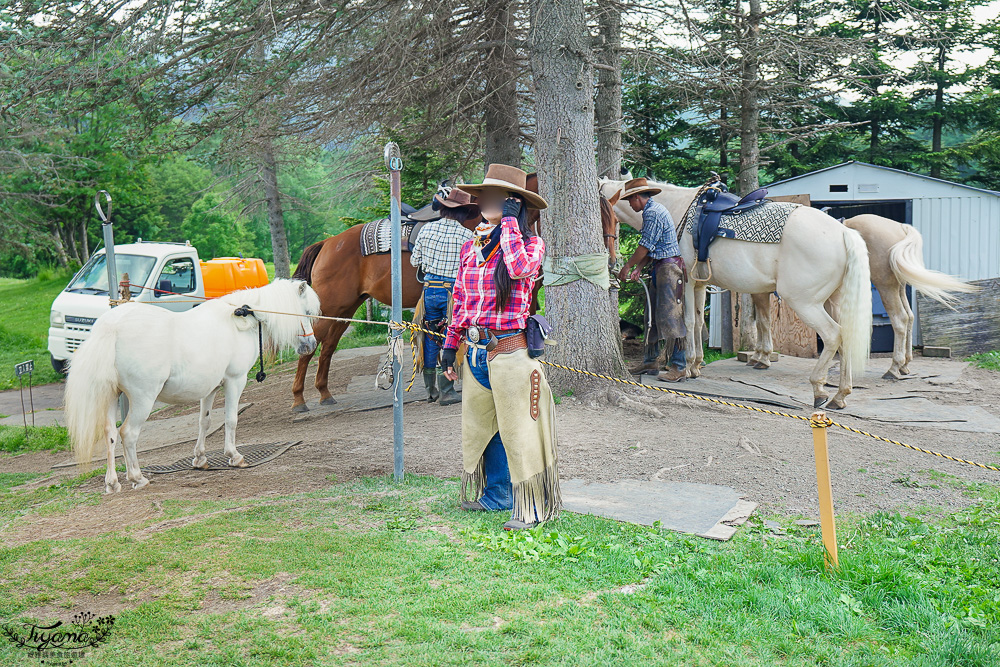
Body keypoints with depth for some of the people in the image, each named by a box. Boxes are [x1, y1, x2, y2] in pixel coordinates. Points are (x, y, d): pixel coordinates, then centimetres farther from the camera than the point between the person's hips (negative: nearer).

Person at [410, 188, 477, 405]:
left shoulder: (426, 229, -1)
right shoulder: (467, 235, -10)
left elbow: (415, 261, 7)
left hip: (430, 287, 3)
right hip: (454, 290, -3)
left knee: (430, 338, 14)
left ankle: (431, 389, 22)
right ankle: (445, 391, 5)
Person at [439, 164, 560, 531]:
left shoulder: (531, 244, -5)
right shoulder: (471, 248, 12)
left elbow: (520, 268, -29)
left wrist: (509, 222, -18)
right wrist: (450, 344, 15)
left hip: (510, 352, -7)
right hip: (476, 353, 7)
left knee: (518, 430, -2)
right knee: (478, 427, 17)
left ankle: (531, 508, 10)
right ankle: (496, 494, 34)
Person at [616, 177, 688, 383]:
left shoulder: (653, 212, -15)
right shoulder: (653, 209, 17)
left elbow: (645, 245, -15)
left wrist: (627, 267, -5)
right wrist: (638, 269, 11)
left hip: (668, 267, -11)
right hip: (660, 268, 11)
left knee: (669, 316, -10)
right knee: (653, 314, 14)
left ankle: (679, 367, -9)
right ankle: (652, 359, 21)